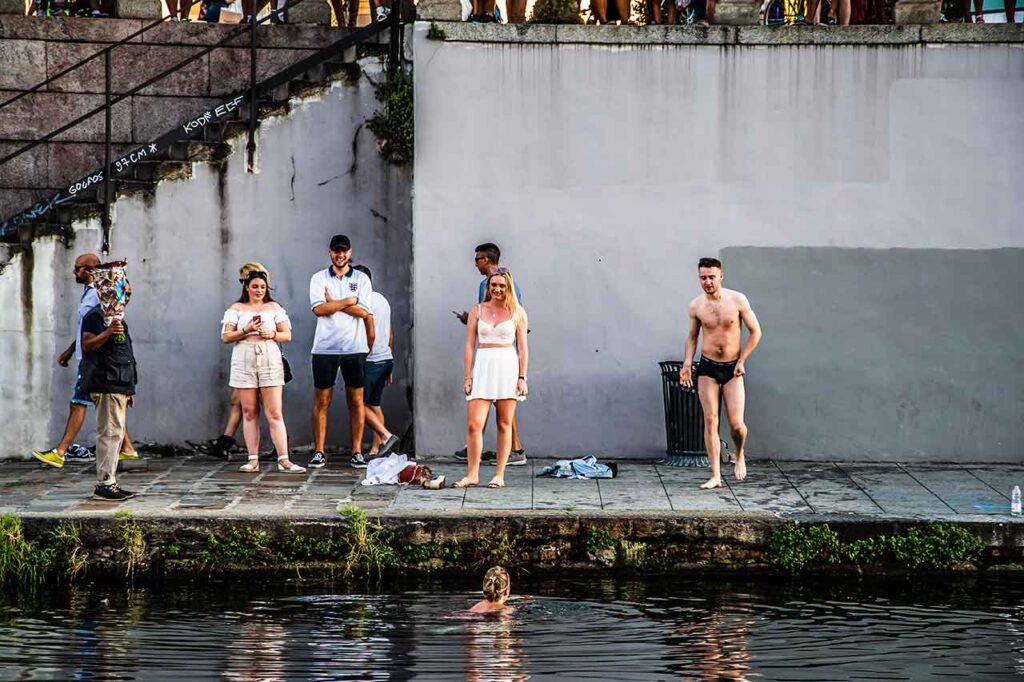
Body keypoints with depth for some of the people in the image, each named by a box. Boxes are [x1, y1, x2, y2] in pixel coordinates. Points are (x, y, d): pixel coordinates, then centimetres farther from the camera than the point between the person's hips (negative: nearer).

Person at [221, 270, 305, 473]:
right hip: (244, 362, 0)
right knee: (249, 412, 1)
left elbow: (287, 335, 11)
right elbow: (226, 336, 3)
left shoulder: (274, 308, 13)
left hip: (270, 360, 0)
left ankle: (283, 460, -11)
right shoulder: (236, 309, 11)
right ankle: (253, 460, 3)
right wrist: (246, 330, -11)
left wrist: (273, 335, -9)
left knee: (275, 414, -6)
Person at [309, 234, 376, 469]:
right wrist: (349, 301, -7)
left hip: (355, 347, 0)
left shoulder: (361, 279, 7)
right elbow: (319, 309, -9)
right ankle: (319, 451, 3)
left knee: (356, 401, 2)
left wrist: (333, 302, -6)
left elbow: (364, 312, -6)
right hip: (325, 347, 0)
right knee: (322, 400, 0)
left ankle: (357, 452, 7)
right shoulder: (319, 278, 7)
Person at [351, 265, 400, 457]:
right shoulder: (383, 300, 17)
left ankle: (386, 436, -14)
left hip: (371, 360, -9)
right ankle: (377, 448, 10)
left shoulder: (365, 301, -11)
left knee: (359, 403, -4)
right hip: (386, 359, 9)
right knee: (374, 405, 13)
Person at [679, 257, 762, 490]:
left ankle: (739, 455, 27)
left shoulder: (737, 300, -8)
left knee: (736, 424, -6)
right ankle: (715, 476, -1)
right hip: (707, 368, 1)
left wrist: (742, 361, -5)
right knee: (710, 421, -4)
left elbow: (755, 332, 0)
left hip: (732, 368, -1)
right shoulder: (695, 306, -1)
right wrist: (687, 363, 0)